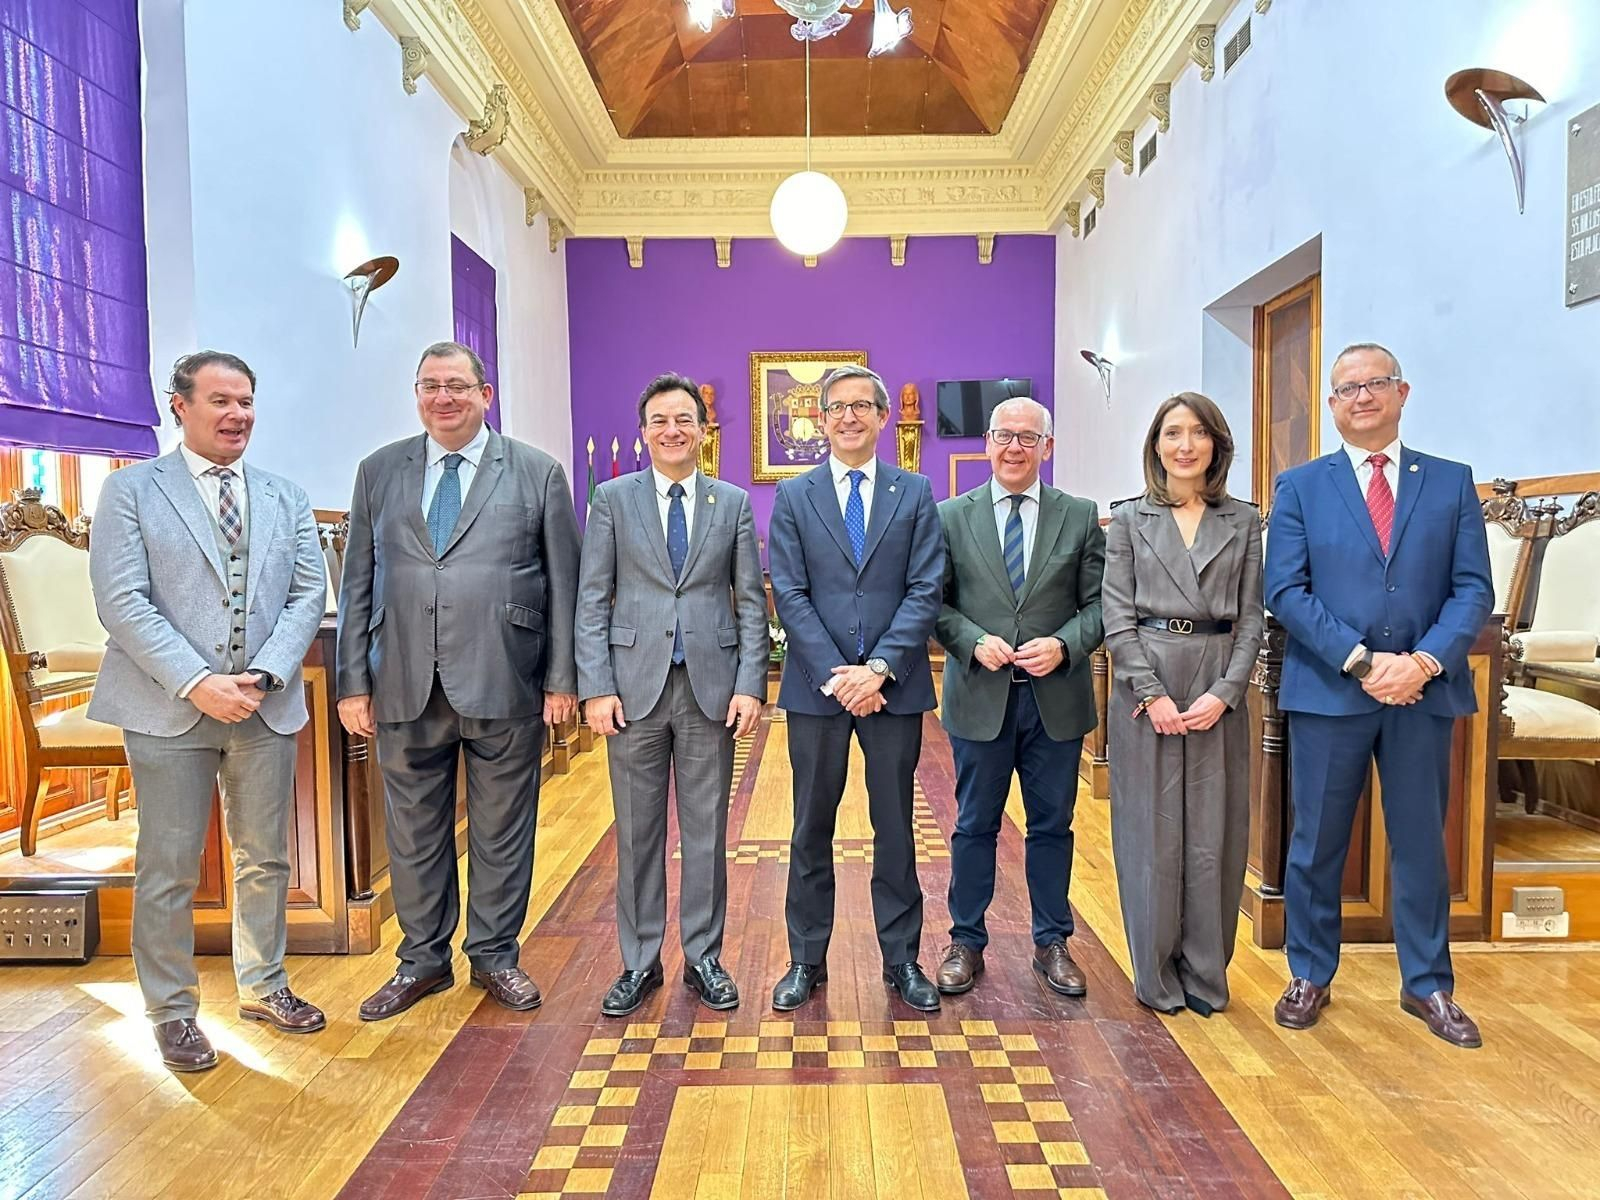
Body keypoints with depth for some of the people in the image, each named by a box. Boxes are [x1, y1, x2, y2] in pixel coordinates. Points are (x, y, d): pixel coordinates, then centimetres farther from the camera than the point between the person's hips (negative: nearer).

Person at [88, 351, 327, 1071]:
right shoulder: (131, 490, 0)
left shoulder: (285, 499, 11)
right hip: (168, 709, -3)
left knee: (266, 858, 13)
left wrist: (263, 675, -11)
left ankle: (262, 986, 30)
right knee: (169, 870, 5)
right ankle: (172, 1011, 22)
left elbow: (309, 593, 4)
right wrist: (197, 684, -17)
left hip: (266, 708, 4)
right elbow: (121, 602, -9)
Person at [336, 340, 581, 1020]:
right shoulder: (379, 473, 10)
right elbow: (357, 584, 9)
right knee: (414, 831, 12)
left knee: (501, 830, 9)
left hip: (504, 684, -2)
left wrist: (562, 677, -4)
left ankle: (494, 955, 27)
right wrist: (353, 681, 4)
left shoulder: (537, 473, 3)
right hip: (405, 686, 2)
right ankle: (423, 959, 30)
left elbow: (564, 581, 1)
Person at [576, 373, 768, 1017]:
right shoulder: (613, 499, 4)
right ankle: (640, 962, 24)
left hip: (711, 687, 1)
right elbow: (591, 601, 1)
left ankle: (703, 957, 24)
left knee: (706, 831, 9)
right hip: (636, 685, 0)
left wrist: (751, 685, -4)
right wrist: (596, 687, -7)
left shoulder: (734, 502, 7)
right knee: (637, 833, 9)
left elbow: (752, 601, 5)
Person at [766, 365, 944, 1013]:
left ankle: (902, 958, 25)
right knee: (811, 827, 10)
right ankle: (806, 959, 24)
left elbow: (926, 589, -3)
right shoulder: (793, 496, 4)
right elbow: (789, 594, -3)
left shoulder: (915, 493, 5)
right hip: (816, 685, 0)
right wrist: (834, 673, -13)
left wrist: (880, 667, -14)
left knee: (895, 826, 10)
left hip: (893, 684, 0)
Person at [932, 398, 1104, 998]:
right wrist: (974, 641, -15)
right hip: (980, 696, -1)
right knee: (974, 826, 10)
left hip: (1057, 699, 1)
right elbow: (935, 603, 1)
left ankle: (1052, 943, 29)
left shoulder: (1081, 517, 4)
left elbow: (1098, 603, 2)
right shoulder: (951, 516, 2)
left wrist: (1064, 645, -15)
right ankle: (966, 942, 25)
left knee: (1052, 825, 12)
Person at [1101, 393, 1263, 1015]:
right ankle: (1157, 974, 18)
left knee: (1215, 833, 6)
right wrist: (1153, 693, -11)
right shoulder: (1129, 518, 4)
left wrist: (1225, 692, -8)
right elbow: (1117, 614, -2)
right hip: (1145, 686, -1)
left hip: (1219, 691, 2)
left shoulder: (1243, 522, 9)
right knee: (1151, 831, 4)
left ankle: (1205, 973, 22)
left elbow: (1251, 616, 5)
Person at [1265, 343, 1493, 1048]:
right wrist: (1361, 661, -15)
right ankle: (1310, 976, 23)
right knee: (1316, 842, 8)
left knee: (1421, 842, 11)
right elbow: (1286, 591, -5)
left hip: (1425, 691, 1)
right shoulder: (1300, 487, 4)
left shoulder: (1452, 482, 8)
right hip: (1327, 691, -1)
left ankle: (1428, 985, 27)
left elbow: (1473, 589, 1)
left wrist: (1425, 660, -15)